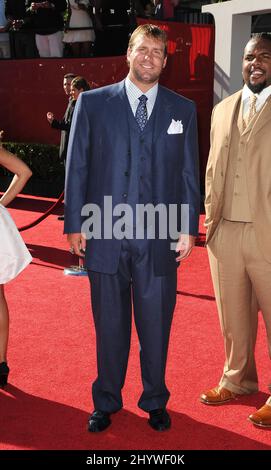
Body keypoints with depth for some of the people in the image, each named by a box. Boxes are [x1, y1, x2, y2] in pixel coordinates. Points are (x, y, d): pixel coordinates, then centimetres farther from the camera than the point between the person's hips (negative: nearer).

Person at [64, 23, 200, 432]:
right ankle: (106, 402, 29)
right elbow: (77, 167, 4)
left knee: (156, 327, 9)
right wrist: (75, 223, -1)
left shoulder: (183, 110, 8)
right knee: (110, 327, 12)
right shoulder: (92, 103, 5)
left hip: (159, 239, 1)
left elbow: (189, 173, 8)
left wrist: (189, 228, 1)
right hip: (105, 235, 0)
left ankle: (155, 402, 29)